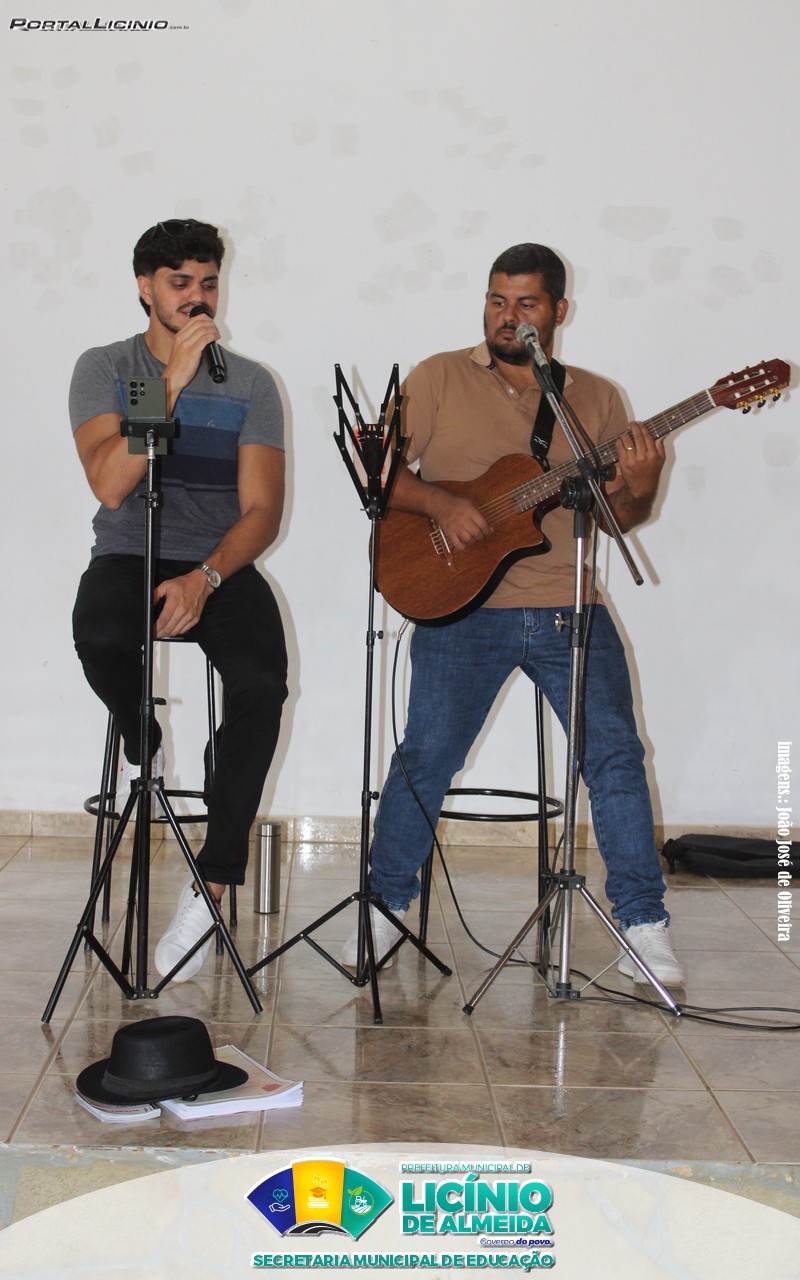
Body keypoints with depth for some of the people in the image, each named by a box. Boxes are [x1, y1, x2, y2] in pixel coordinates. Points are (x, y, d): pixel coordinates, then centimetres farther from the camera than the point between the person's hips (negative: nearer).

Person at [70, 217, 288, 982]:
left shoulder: (249, 384, 7)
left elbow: (262, 512, 0)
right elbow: (109, 485, -13)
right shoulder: (105, 369, 4)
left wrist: (205, 577, -19)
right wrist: (174, 381, -17)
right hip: (129, 556, -1)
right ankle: (140, 745, -1)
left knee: (261, 683, -29)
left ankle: (212, 882, -20)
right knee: (99, 636, -37)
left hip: (221, 566, 1)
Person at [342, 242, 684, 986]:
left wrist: (640, 490, -10)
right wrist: (439, 504, -16)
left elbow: (620, 517, 13)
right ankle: (383, 908, 12)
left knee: (615, 752, -8)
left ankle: (644, 924, 2)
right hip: (461, 607, -2)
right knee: (426, 755, -6)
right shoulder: (441, 379, 7)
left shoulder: (595, 398, 13)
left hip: (569, 610, 2)